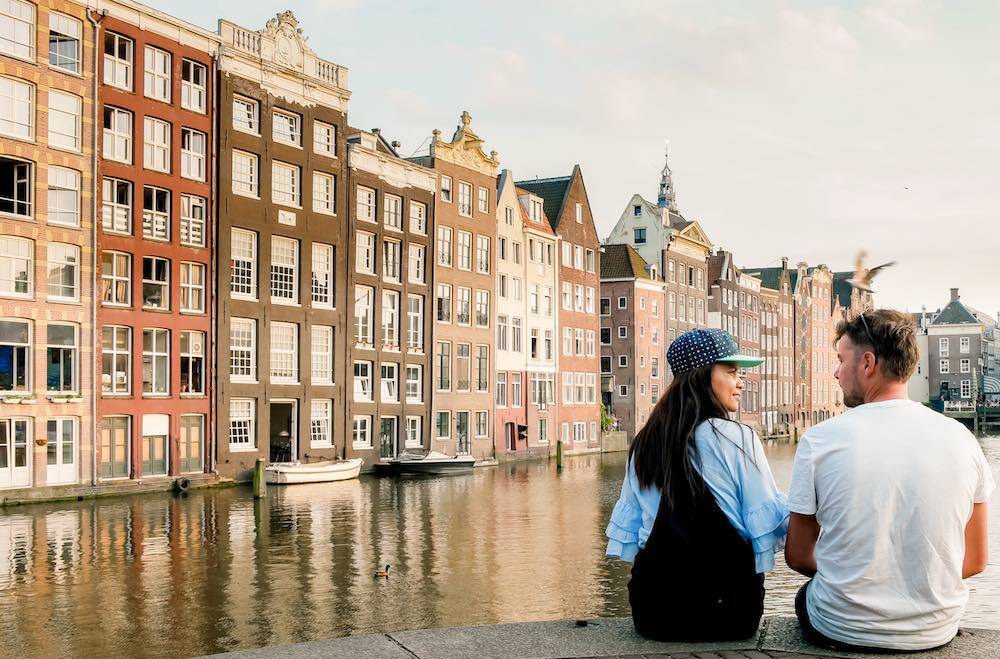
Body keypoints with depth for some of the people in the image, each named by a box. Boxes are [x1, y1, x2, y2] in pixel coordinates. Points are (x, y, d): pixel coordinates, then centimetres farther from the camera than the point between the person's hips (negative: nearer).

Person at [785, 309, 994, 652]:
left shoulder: (820, 440, -12)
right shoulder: (961, 440, -6)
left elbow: (797, 557, -3)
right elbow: (975, 560, 2)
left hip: (840, 630, -3)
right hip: (936, 630, 3)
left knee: (806, 594, 30)